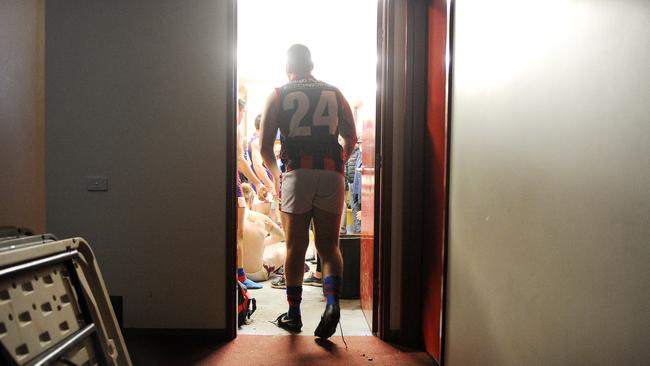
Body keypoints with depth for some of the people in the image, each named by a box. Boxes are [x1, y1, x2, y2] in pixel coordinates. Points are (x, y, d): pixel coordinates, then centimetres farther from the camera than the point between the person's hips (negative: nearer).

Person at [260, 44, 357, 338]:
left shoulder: (278, 96, 9)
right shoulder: (335, 94, 14)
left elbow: (265, 147, 6)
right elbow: (351, 140, 15)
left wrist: (275, 174, 22)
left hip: (296, 174, -1)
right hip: (332, 175, 2)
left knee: (295, 246, 8)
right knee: (329, 245, 8)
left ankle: (293, 313, 17)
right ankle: (332, 302, -12)